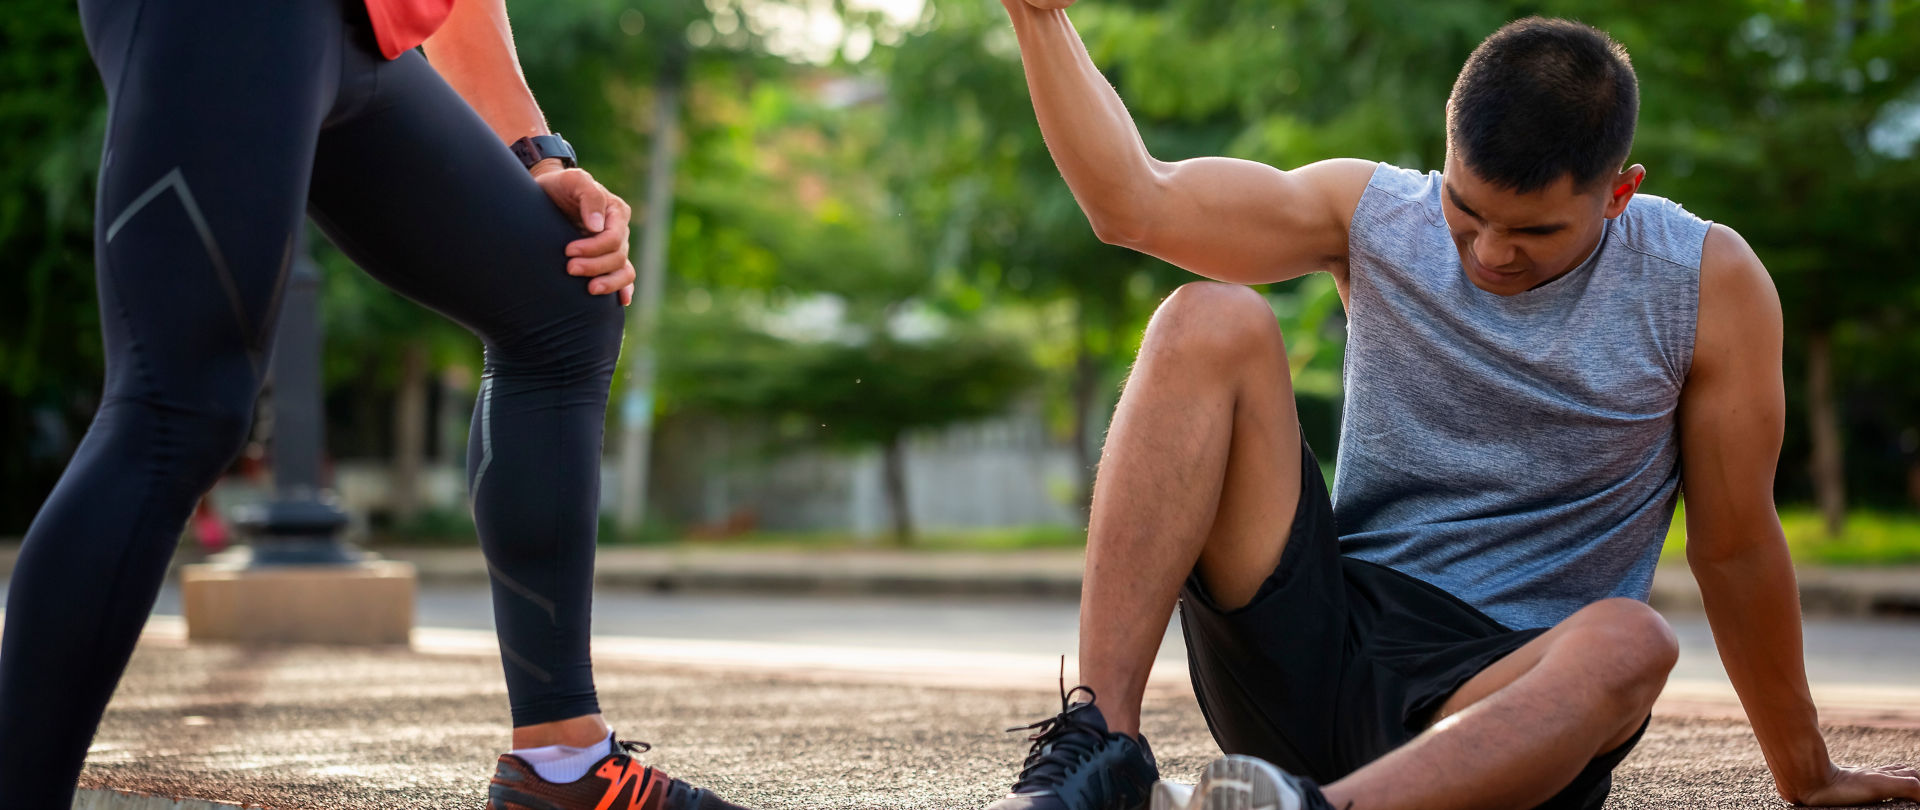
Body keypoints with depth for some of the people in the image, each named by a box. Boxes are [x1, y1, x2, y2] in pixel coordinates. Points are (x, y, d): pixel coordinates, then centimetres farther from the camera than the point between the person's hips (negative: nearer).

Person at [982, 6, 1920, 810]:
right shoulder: (1374, 213, 3)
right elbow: (1131, 200, -3)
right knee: (1209, 323, -17)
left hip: (1502, 694, -2)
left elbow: (1734, 546, 3)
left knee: (1627, 643, -37)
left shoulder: (1707, 284, -2)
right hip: (1313, 649, 2)